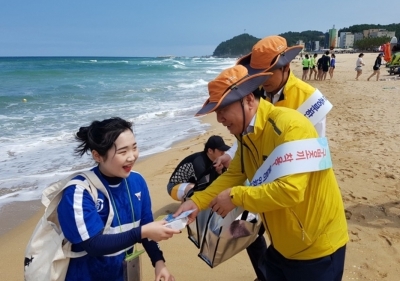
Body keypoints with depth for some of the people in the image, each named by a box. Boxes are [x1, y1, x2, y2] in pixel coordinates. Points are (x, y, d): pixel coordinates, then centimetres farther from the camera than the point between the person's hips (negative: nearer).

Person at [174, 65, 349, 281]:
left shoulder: (290, 126, -28)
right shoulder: (247, 134, -1)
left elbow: (290, 190, -34)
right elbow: (233, 175, 3)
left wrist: (235, 197, -25)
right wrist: (197, 201, -10)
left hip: (317, 247, -7)